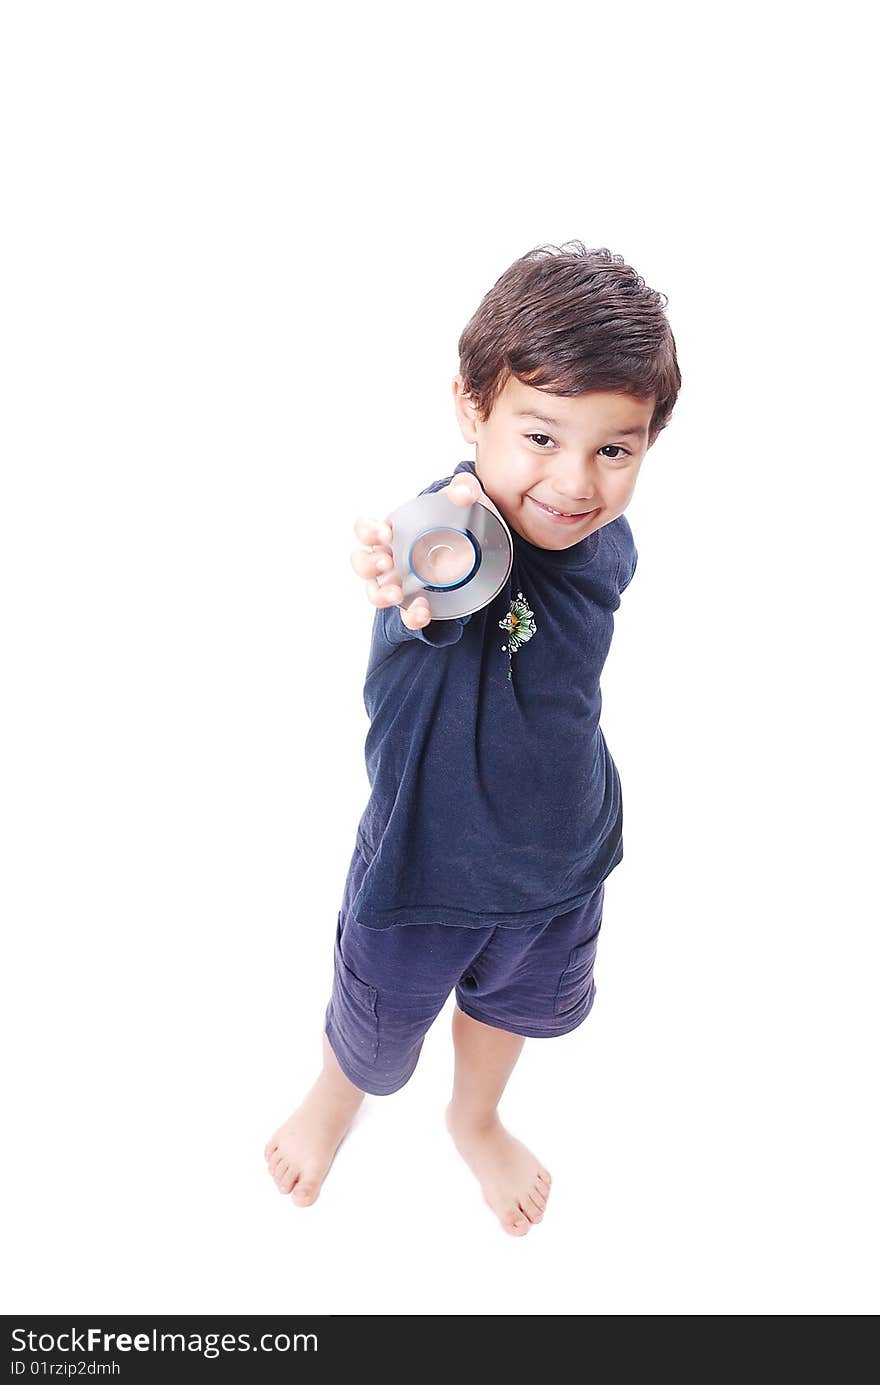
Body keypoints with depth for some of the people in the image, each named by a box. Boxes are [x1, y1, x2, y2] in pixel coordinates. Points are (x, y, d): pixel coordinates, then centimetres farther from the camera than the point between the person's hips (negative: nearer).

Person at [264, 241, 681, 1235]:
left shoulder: (605, 546, -15)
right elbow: (447, 603, -58)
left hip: (561, 860, 5)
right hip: (424, 866, -4)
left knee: (512, 1002, 32)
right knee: (375, 1033, 23)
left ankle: (477, 1122, 66)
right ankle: (335, 1098, 62)